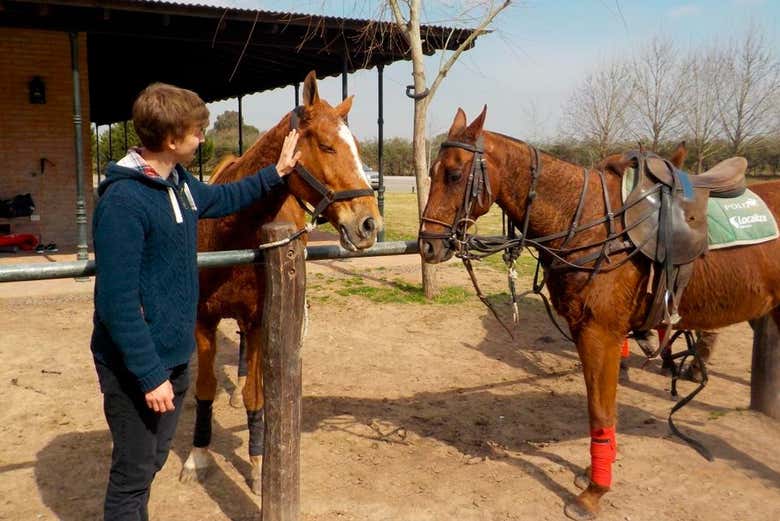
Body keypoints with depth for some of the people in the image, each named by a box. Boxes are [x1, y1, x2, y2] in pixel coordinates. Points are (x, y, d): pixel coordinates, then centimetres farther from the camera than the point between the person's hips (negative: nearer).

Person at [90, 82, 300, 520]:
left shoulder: (180, 184, 3)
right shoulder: (124, 201, -24)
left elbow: (225, 199, 26)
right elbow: (117, 303, -25)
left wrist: (277, 172, 22)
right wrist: (150, 375, -23)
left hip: (175, 355, 8)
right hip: (137, 368, -8)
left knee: (153, 462, 24)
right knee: (134, 473, 9)